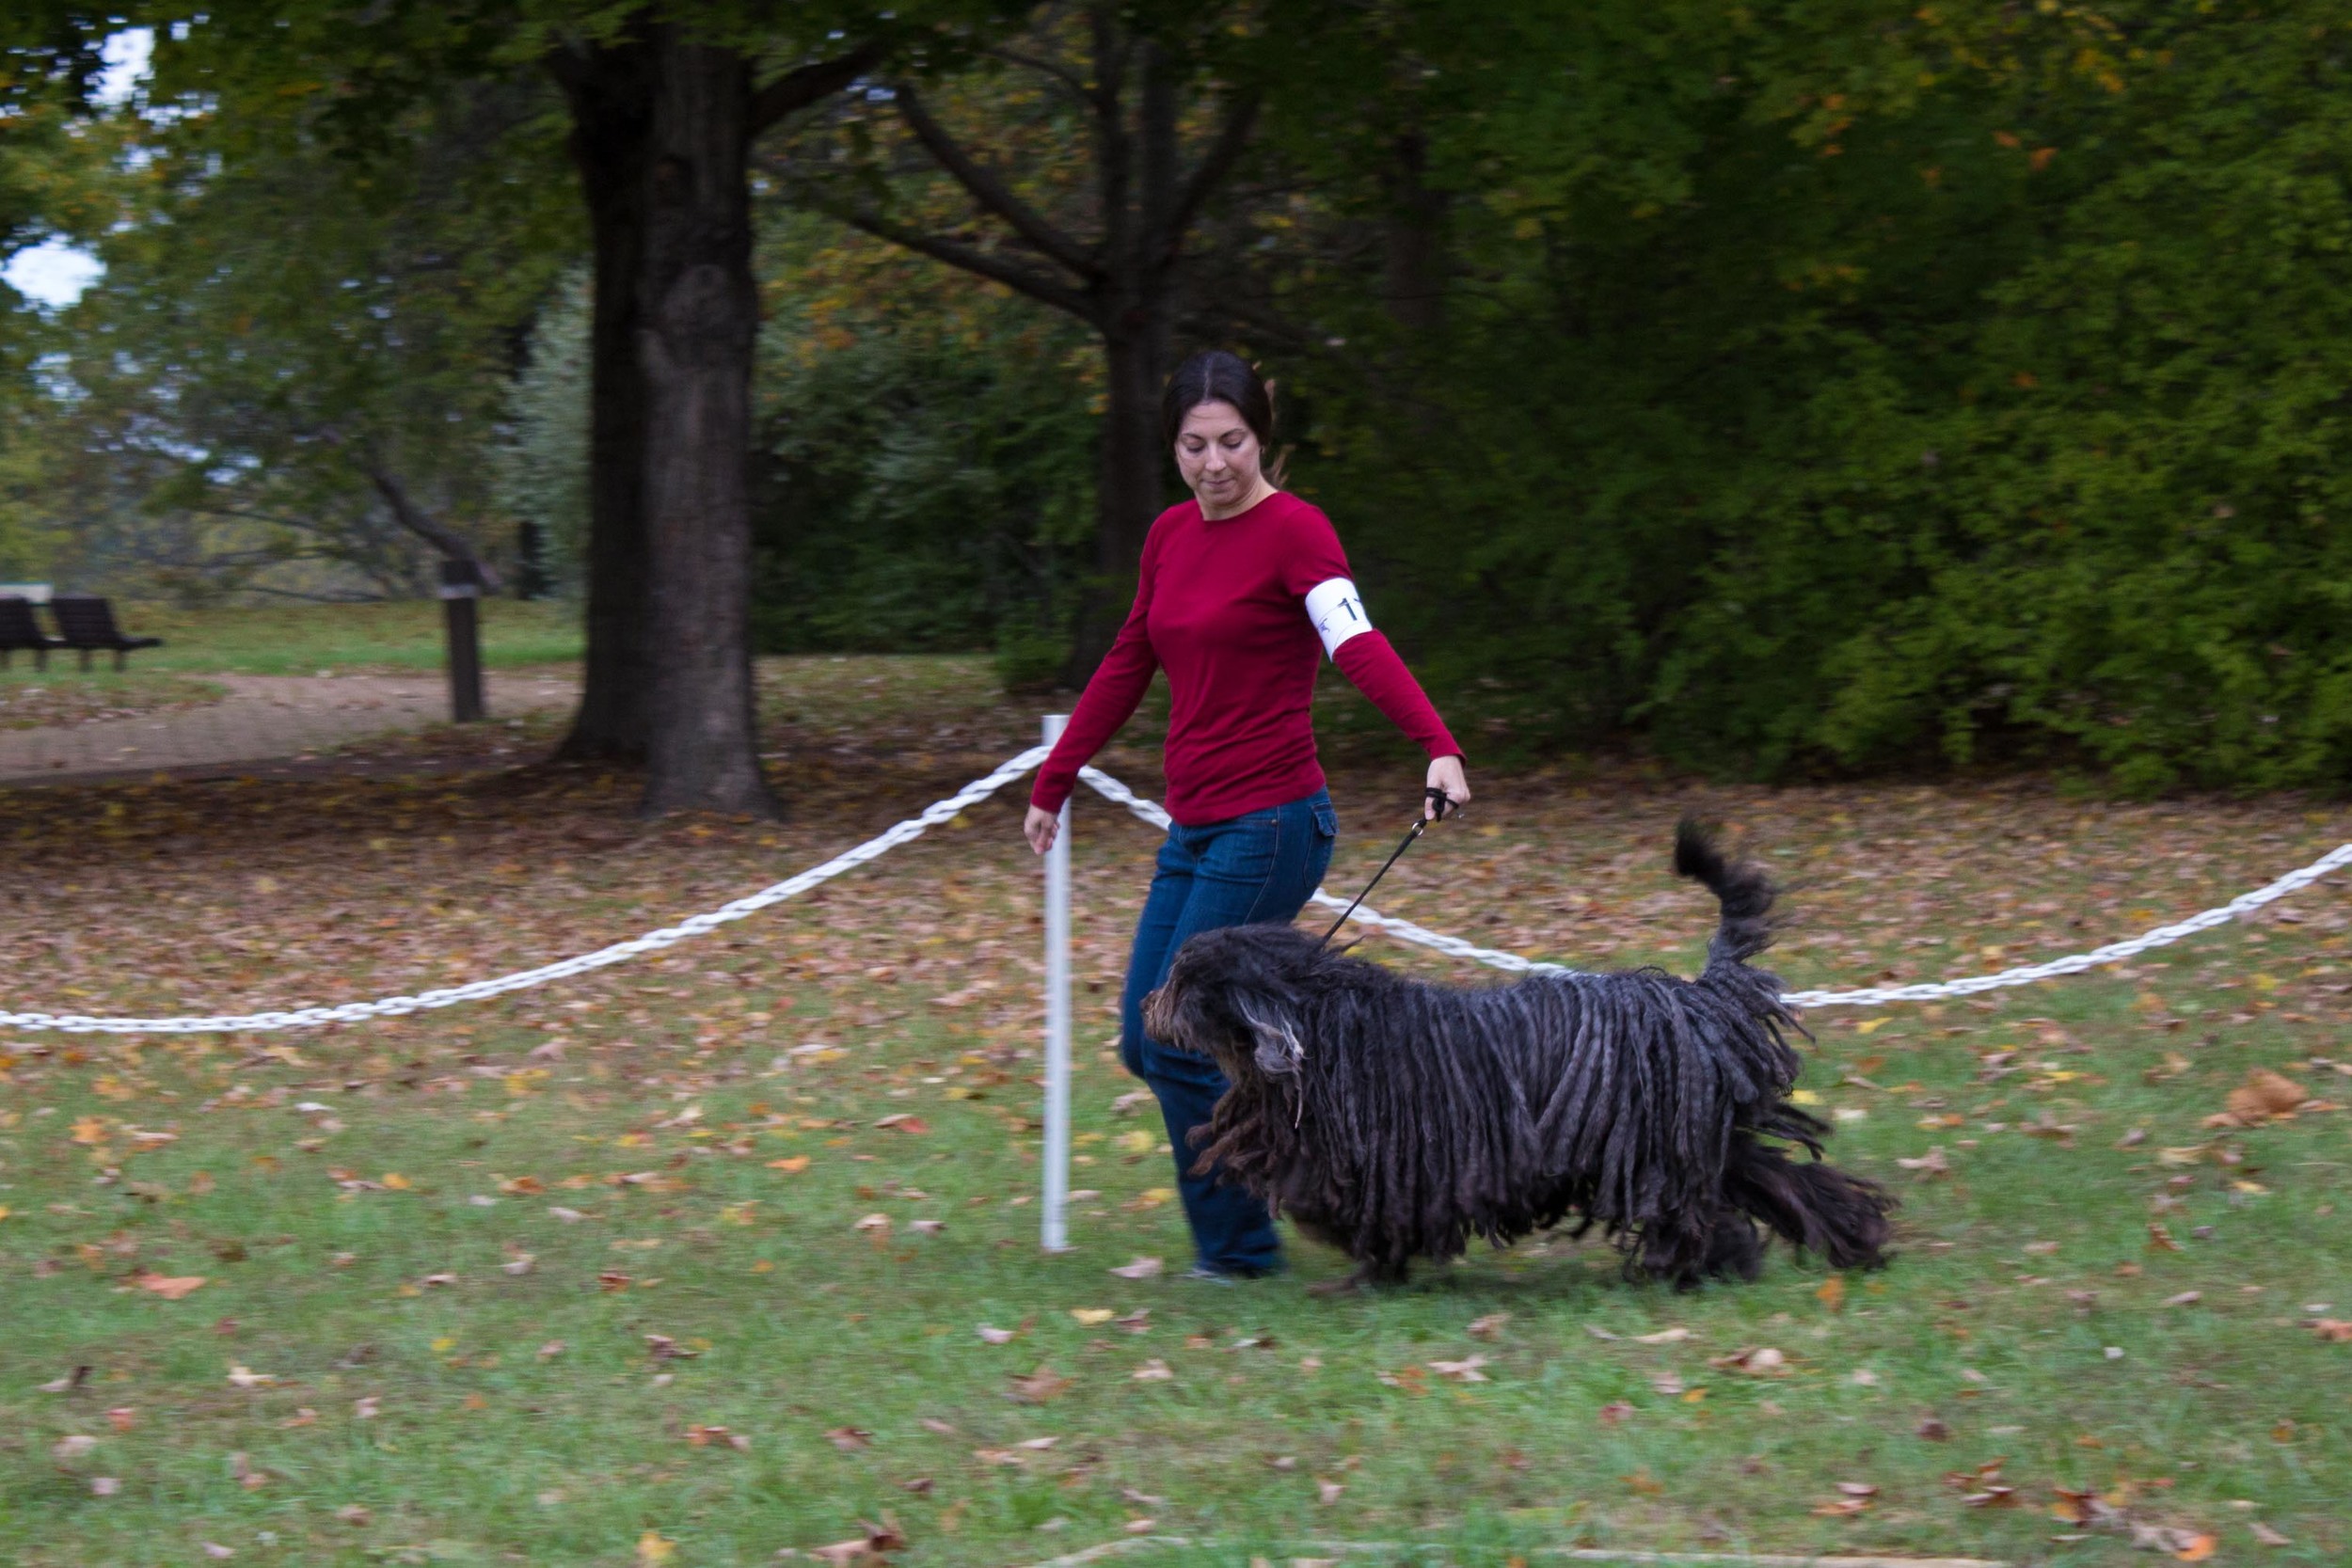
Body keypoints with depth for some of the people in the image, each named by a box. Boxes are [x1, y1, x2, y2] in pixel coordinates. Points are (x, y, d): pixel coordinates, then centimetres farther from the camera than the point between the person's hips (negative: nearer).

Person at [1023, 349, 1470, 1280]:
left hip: (1268, 825, -8)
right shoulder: (1171, 536, 11)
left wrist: (1438, 748, -42)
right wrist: (1053, 782, 24)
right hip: (1194, 830, 8)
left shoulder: (1295, 531, -11)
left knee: (1179, 1045, -8)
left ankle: (1238, 1252, 9)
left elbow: (1358, 645, -27)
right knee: (1146, 1045, 8)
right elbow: (1127, 667, 22)